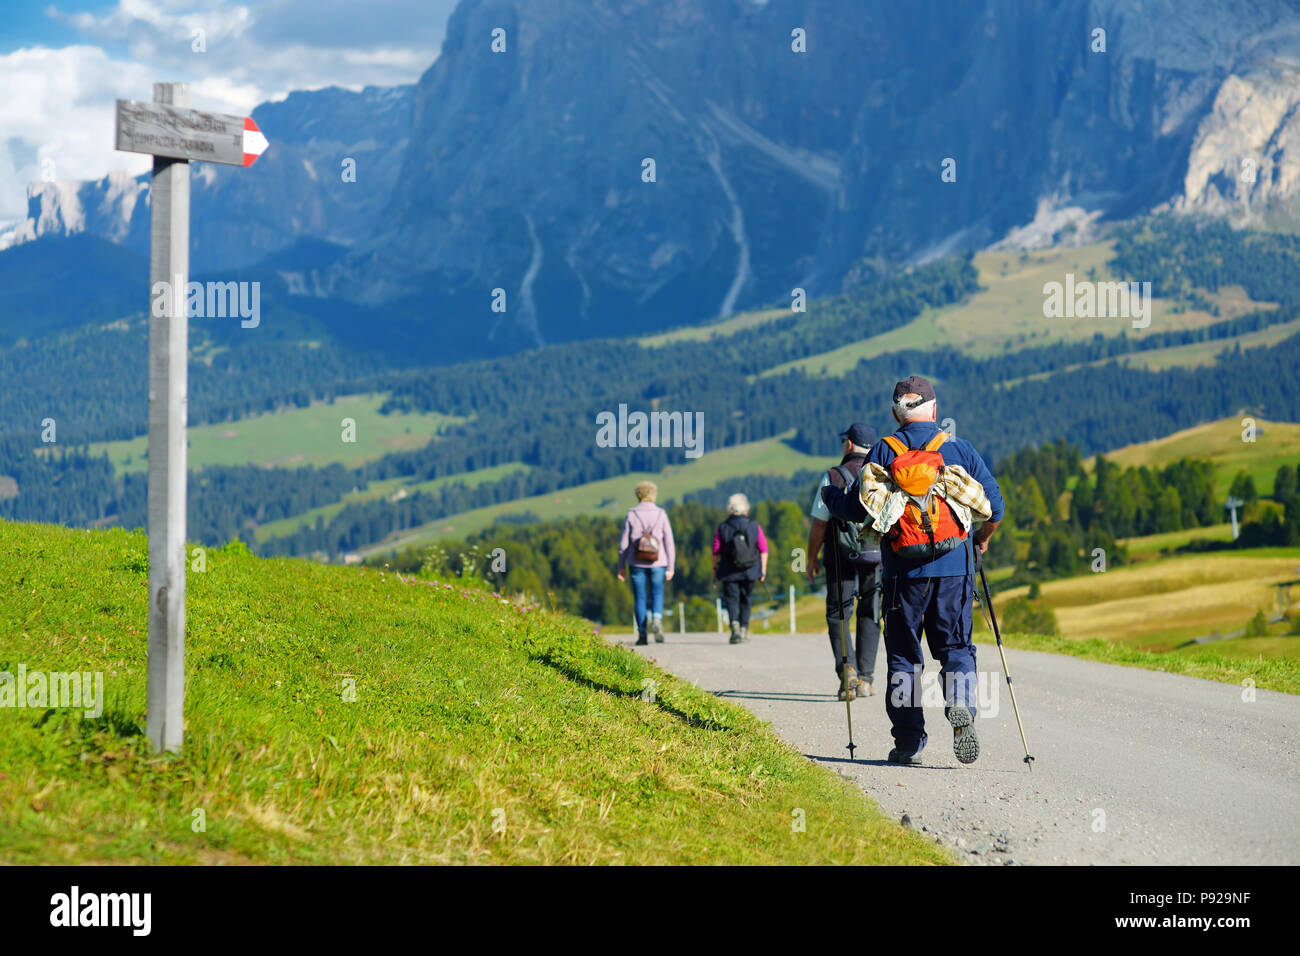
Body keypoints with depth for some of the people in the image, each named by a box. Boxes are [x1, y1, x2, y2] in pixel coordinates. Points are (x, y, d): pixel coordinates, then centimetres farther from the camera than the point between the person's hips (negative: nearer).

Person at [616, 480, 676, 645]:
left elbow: (624, 544, -1)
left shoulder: (631, 515, -2)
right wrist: (670, 568, 4)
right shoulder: (661, 515, -1)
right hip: (657, 563, 0)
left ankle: (642, 634, 5)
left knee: (640, 598, 7)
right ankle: (657, 619, -17)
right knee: (657, 594, 11)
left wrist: (621, 567, 7)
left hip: (637, 563, 0)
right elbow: (669, 542, -1)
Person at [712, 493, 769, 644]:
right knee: (745, 599, 16)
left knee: (732, 598, 0)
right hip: (749, 572, 2)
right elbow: (763, 550, -1)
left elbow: (716, 552, -4)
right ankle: (744, 629, 17)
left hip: (729, 573, -2)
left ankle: (735, 624, -25)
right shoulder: (755, 527, 0)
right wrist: (763, 570, 7)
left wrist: (715, 569, 9)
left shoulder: (722, 528, -5)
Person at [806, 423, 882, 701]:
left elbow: (819, 524, -6)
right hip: (879, 559, 3)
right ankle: (865, 678, 8)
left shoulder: (833, 477, -6)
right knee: (869, 617, 11)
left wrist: (812, 559, 5)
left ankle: (846, 669, -14)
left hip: (842, 559, -3)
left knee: (838, 616, 6)